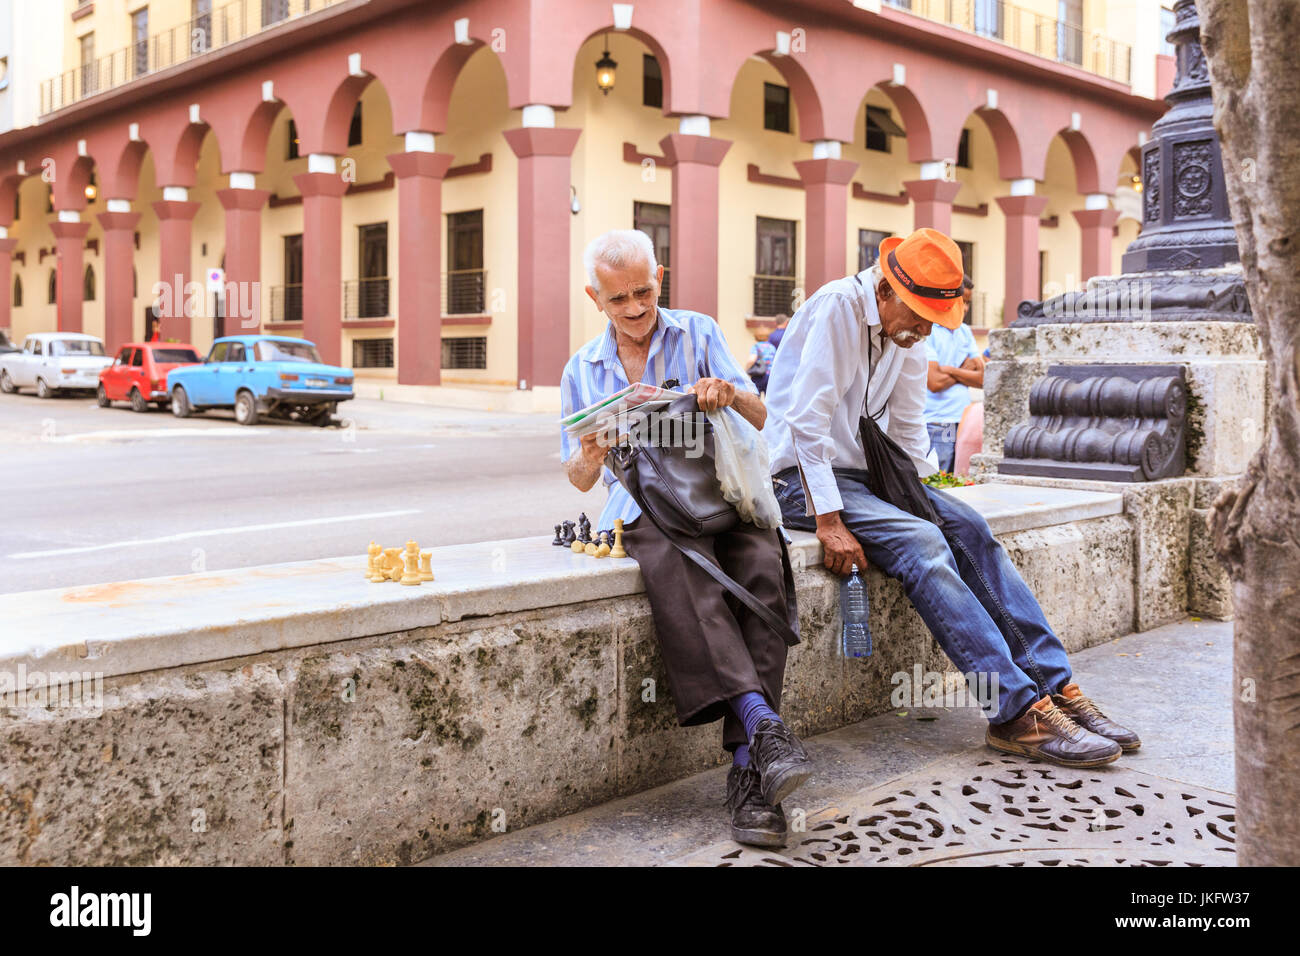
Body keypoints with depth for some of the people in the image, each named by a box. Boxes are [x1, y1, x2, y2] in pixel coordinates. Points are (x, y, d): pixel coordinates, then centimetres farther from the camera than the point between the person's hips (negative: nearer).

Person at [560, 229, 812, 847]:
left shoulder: (698, 333, 11)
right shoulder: (582, 370, 16)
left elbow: (759, 420, 3)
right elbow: (580, 482, 13)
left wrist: (731, 395, -21)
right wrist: (589, 459, -12)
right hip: (644, 507, 0)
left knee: (763, 569, -33)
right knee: (679, 568, -37)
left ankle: (750, 770, -35)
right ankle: (765, 726, -46)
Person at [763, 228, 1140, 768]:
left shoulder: (907, 330, 8)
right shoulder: (839, 307, -17)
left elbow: (907, 428, 18)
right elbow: (806, 420, -23)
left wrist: (928, 496, 6)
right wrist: (828, 520, -27)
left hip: (865, 471, 8)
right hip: (803, 479, -7)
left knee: (968, 529, -13)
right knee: (920, 542, -27)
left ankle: (1053, 685, -14)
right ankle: (1016, 711, -28)